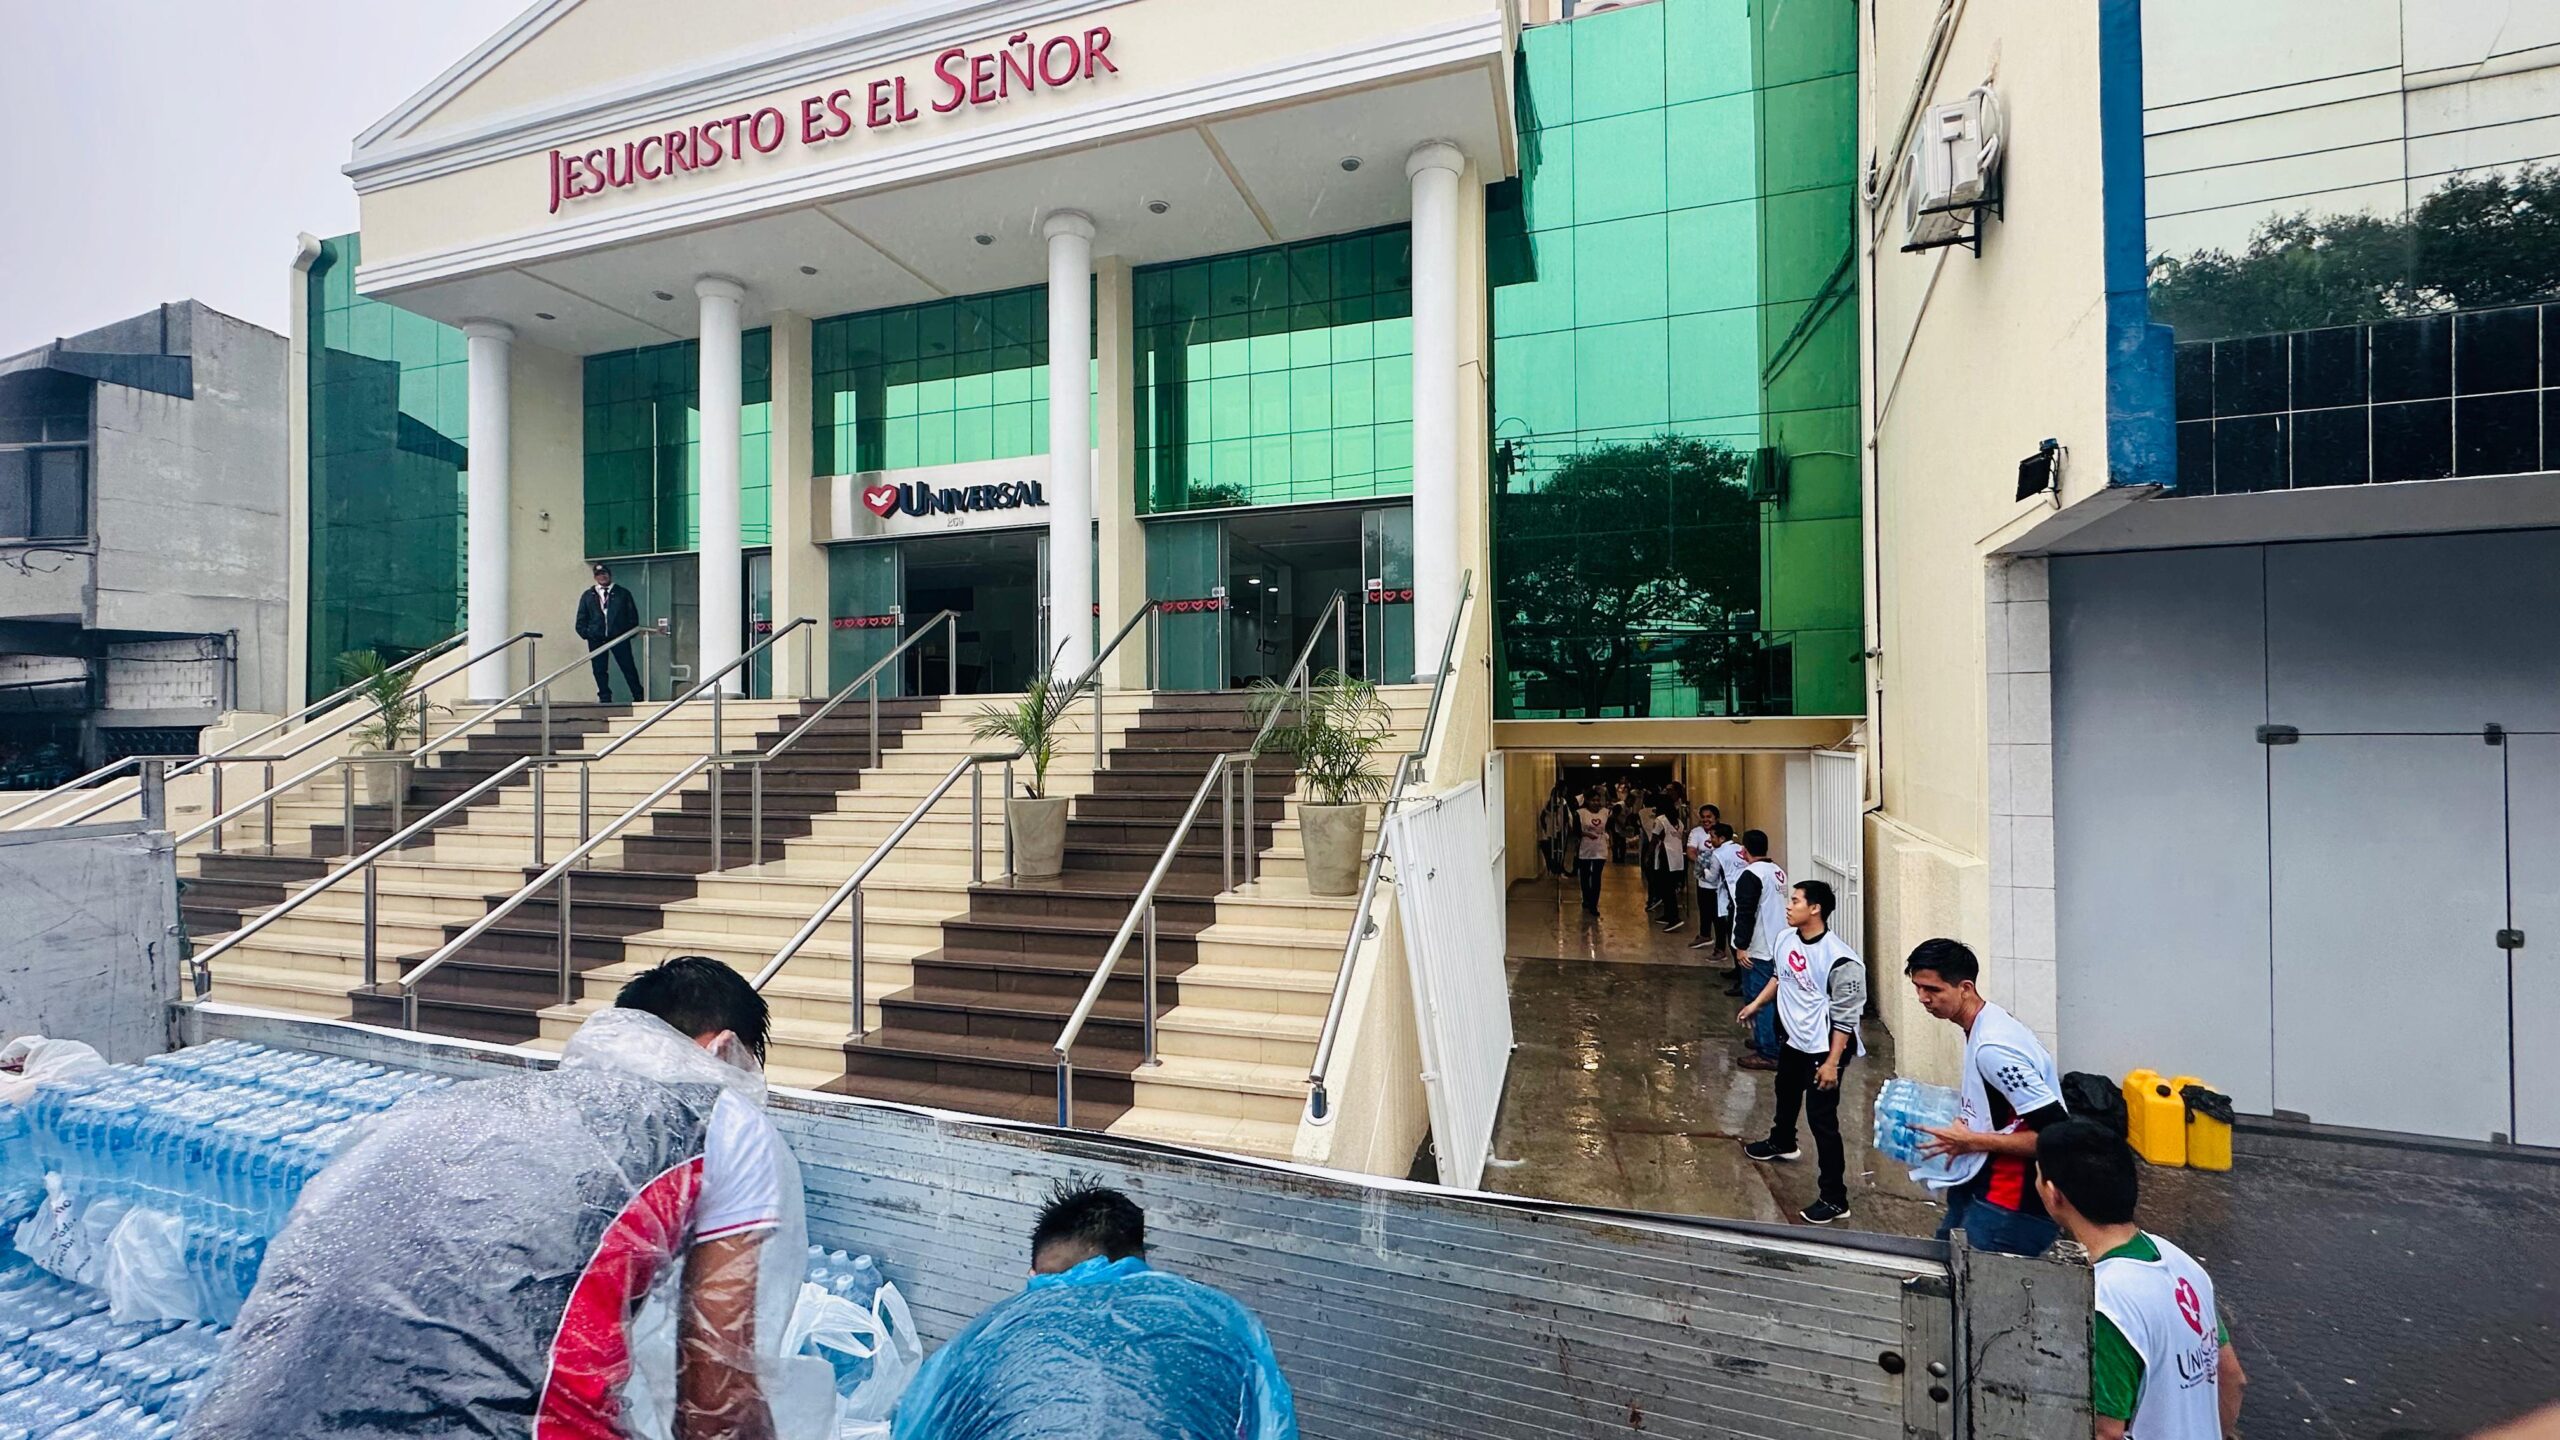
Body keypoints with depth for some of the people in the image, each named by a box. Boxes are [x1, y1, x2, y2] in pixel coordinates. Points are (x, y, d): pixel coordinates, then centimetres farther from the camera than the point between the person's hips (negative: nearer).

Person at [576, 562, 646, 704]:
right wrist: (585, 633, -1)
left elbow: (633, 615, 6)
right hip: (596, 639, 2)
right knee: (599, 670, 3)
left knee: (628, 667, -1)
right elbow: (581, 618, 12)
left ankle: (639, 696, 6)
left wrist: (629, 632, -3)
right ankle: (605, 699, 11)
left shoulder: (622, 593, 8)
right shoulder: (588, 596, 13)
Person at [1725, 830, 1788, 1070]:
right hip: (1777, 945, 9)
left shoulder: (1751, 875, -18)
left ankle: (1768, 1054, -1)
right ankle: (1769, 1039, 31)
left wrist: (1741, 946, -18)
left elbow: (1745, 914, -22)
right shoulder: (1777, 871, 9)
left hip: (1759, 948, -9)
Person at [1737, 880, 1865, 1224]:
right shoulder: (1787, 939, -6)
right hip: (1794, 1039, 9)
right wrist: (1756, 1004, 19)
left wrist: (1832, 1062, -22)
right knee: (1786, 1093, 30)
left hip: (1823, 1048, -9)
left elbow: (1845, 1017, -23)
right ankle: (1781, 1144, 57)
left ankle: (1834, 1199, 8)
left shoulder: (1839, 959, -28)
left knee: (1821, 1120, -4)